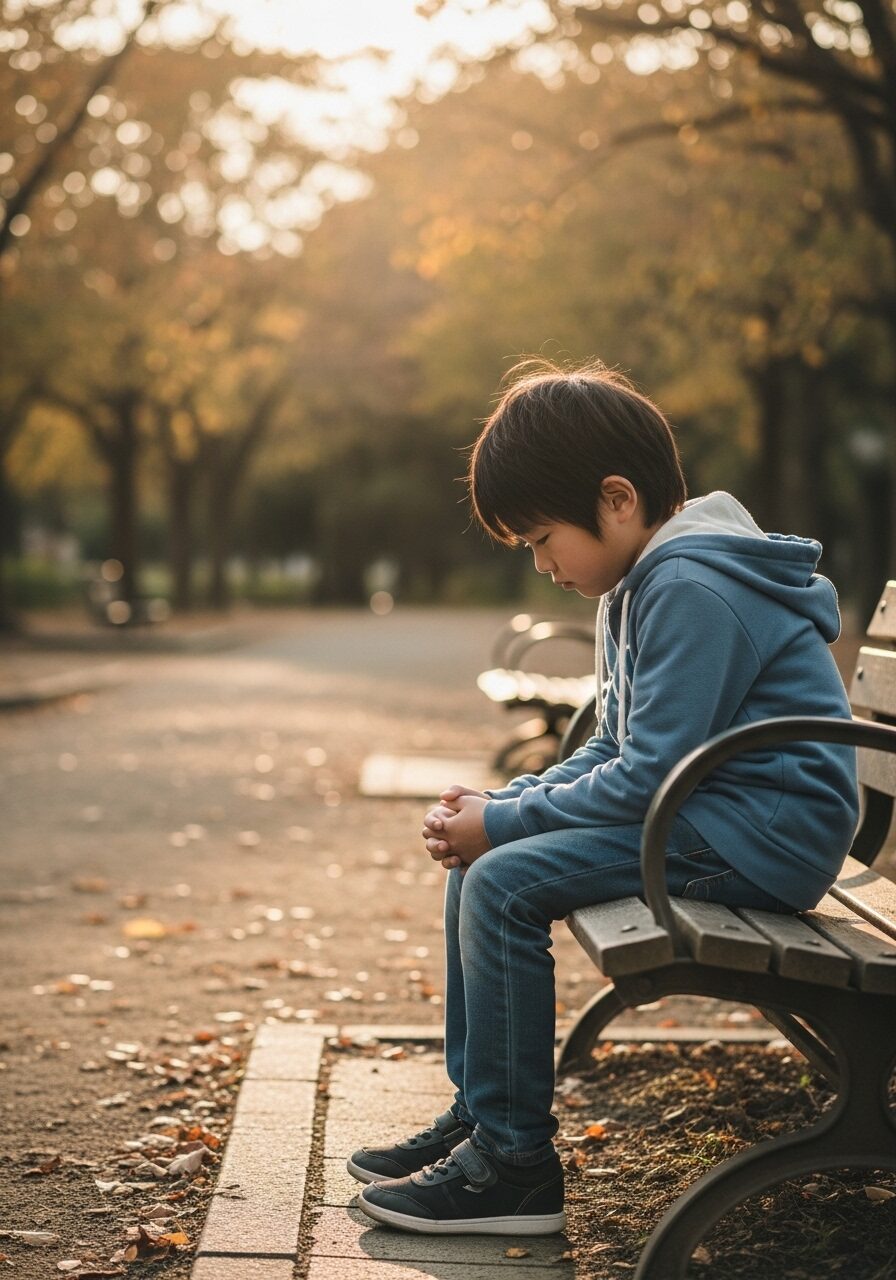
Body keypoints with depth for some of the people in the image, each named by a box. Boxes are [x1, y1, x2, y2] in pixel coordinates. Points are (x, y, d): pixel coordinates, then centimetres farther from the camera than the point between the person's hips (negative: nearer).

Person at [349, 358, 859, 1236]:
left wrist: (503, 821, -14)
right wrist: (497, 804, 1)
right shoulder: (640, 584, 13)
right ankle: (477, 1112, 14)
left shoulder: (692, 591, -20)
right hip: (705, 811, 11)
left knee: (503, 883, -21)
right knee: (476, 859, 7)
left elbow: (646, 779, -23)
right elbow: (611, 752, 16)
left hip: (765, 833, -11)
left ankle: (514, 1166, -10)